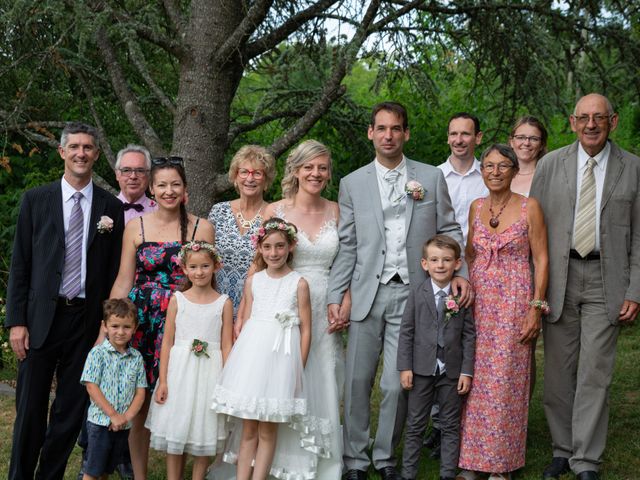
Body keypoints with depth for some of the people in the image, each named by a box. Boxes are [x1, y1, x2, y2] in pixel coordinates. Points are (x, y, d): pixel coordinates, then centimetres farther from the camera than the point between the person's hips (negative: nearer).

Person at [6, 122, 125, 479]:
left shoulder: (111, 207, 5)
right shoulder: (36, 199, 3)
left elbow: (114, 271, 5)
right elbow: (19, 264, 2)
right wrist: (16, 321, -4)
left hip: (88, 320, 1)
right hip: (41, 318, -1)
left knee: (71, 410, 8)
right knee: (30, 409, 4)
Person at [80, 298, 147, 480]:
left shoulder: (136, 358, 5)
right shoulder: (98, 353, -8)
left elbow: (140, 392, 4)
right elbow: (92, 387, -12)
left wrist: (127, 416, -12)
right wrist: (113, 415, -15)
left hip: (123, 425, 4)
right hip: (100, 421, -4)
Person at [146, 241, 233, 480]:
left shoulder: (224, 303, 1)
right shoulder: (177, 300, 2)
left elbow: (226, 346, -1)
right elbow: (167, 342, 2)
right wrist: (162, 381, -3)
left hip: (209, 372, 0)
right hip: (179, 371, 0)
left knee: (204, 431, 6)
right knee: (175, 431, 4)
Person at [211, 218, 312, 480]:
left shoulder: (299, 284, -2)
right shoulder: (253, 281, 7)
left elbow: (305, 330, -2)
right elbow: (245, 322, 11)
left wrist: (298, 369, -5)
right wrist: (240, 358, 5)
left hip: (281, 357, -3)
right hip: (251, 353, 3)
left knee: (267, 431, 4)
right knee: (248, 429, 7)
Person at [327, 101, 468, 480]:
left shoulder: (432, 178, 6)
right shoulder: (353, 184, 7)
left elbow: (449, 231, 8)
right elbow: (347, 246, 7)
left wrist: (458, 272, -7)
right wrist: (335, 297, 1)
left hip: (411, 294, -1)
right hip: (367, 295, 1)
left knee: (397, 384, 0)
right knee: (357, 381, 4)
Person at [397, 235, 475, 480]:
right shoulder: (417, 293, -2)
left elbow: (469, 335, -1)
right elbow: (406, 331, -1)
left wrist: (467, 371, -5)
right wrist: (405, 367, -5)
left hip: (452, 371, 0)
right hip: (422, 369, 0)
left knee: (450, 425, 9)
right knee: (415, 425, 8)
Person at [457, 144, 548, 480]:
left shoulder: (529, 207, -5)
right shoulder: (476, 207, 8)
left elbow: (541, 259, -5)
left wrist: (536, 308, -10)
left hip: (514, 304, -4)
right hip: (477, 301, 4)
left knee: (504, 380, -1)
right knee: (474, 379, 4)